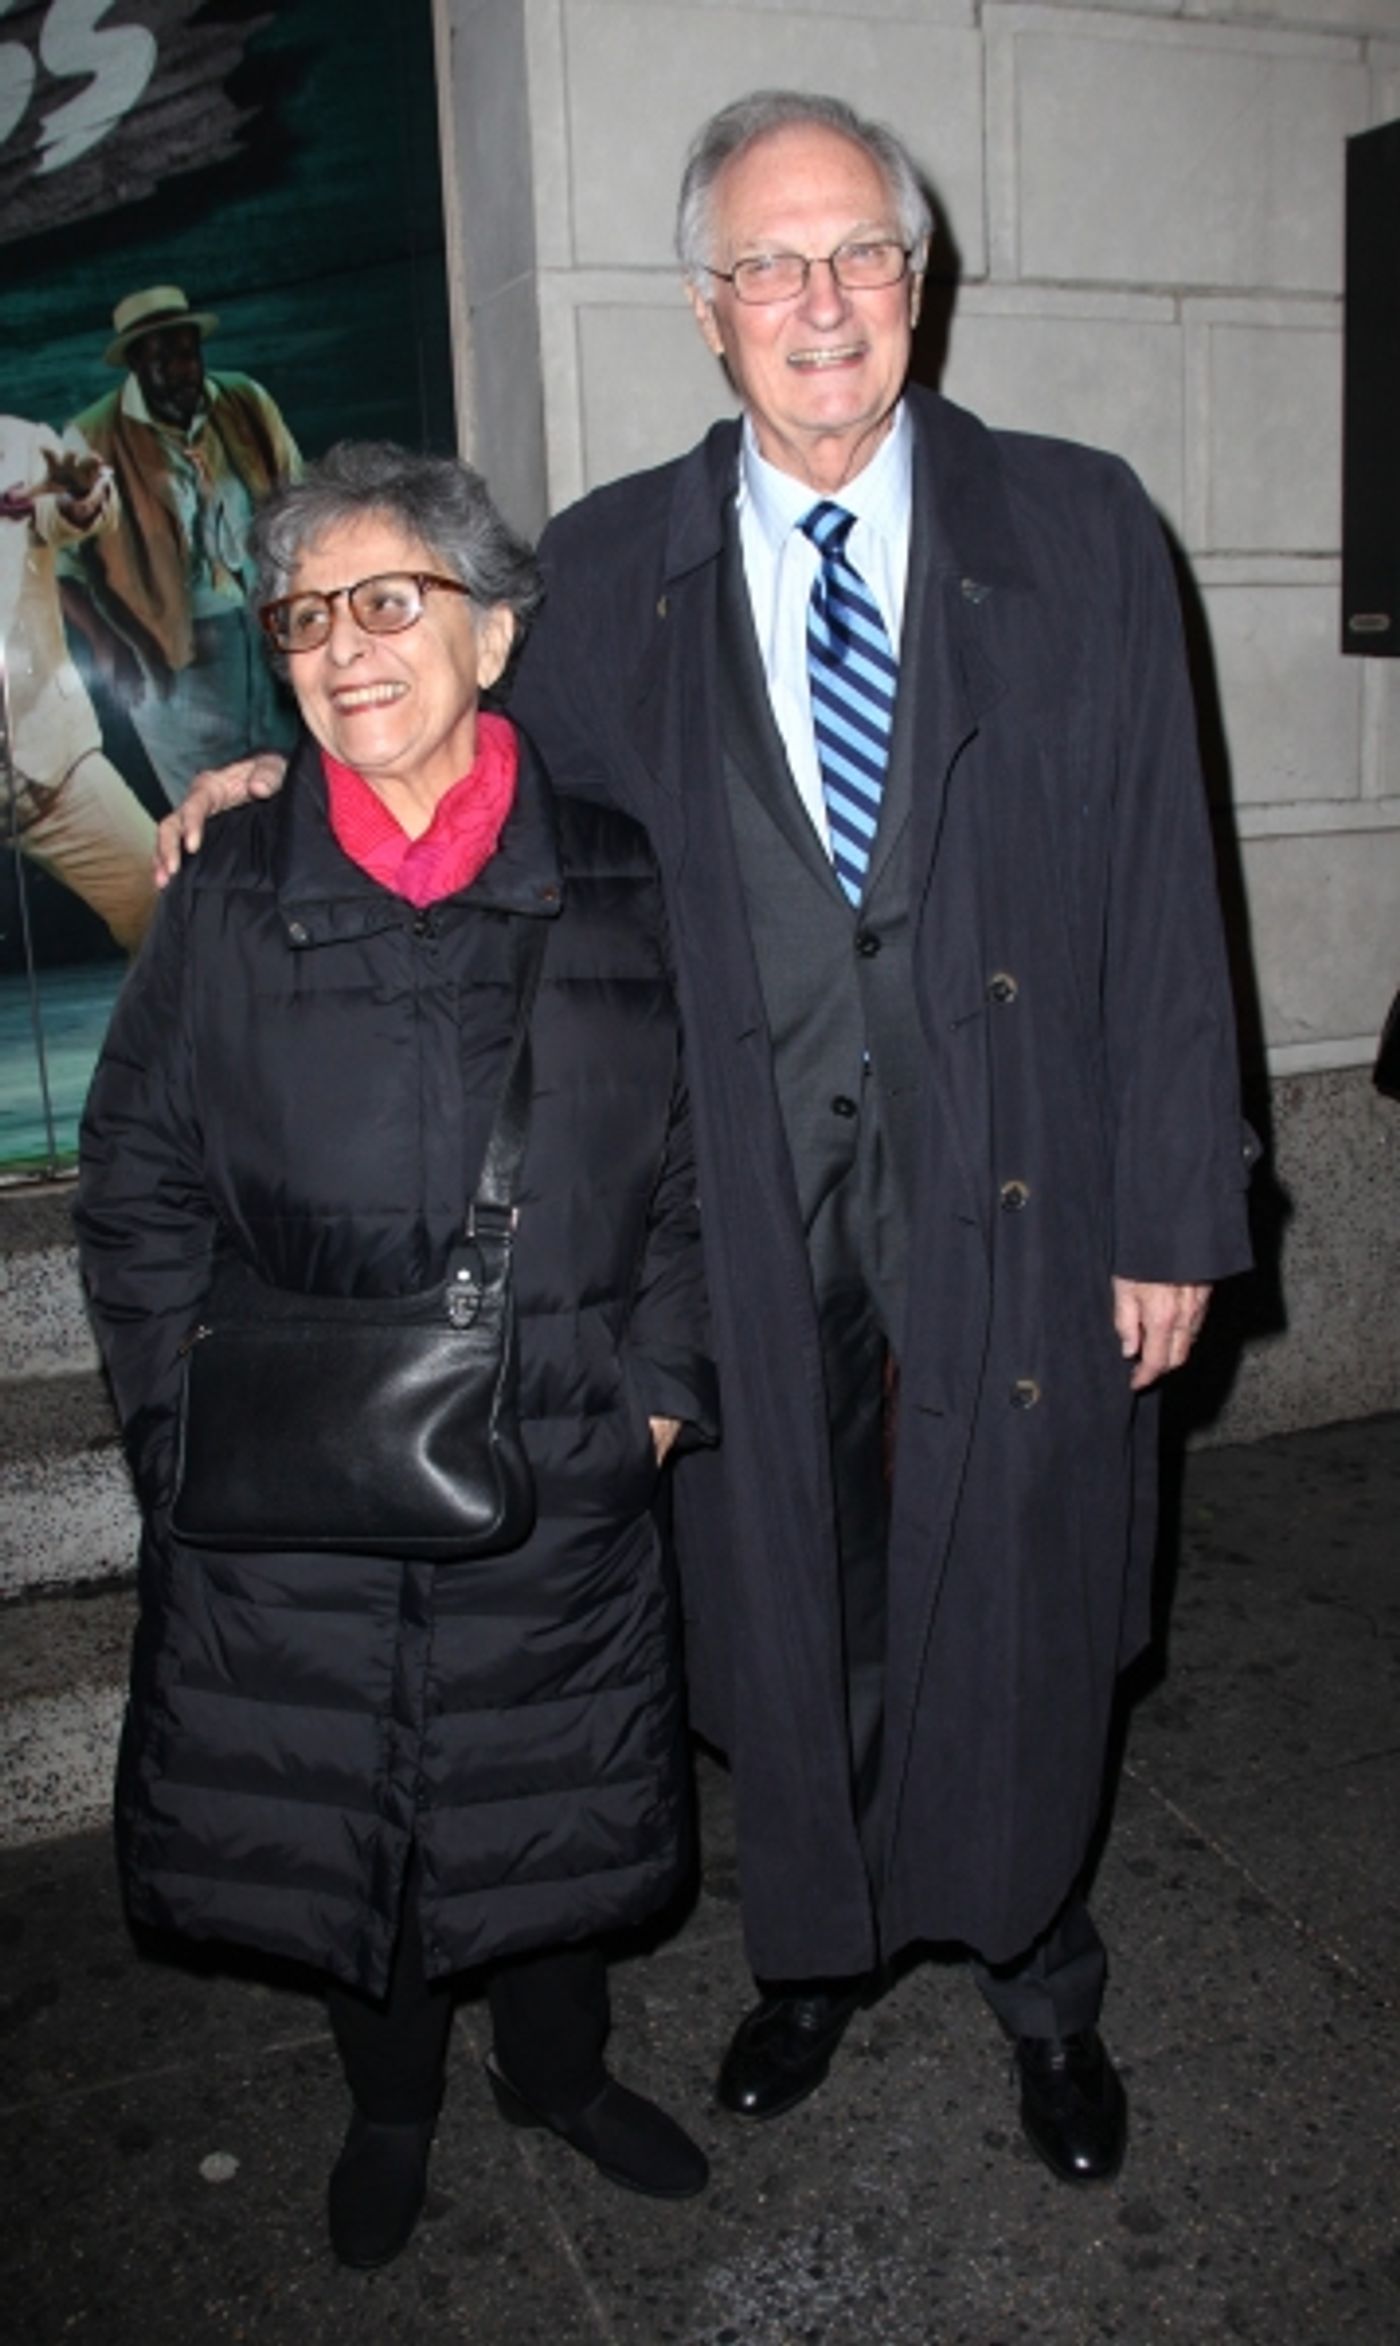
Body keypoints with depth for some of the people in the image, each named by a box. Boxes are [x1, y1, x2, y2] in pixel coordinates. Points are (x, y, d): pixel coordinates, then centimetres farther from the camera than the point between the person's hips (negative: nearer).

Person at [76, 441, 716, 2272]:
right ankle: (391, 2109, 44)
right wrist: (194, 1420, -5)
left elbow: (692, 1161, 3)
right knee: (333, 1810, 16)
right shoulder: (230, 902, -2)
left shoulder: (614, 884, -2)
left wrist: (659, 1384, -5)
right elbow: (138, 1186, 2)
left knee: (553, 1798, 17)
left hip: (560, 1481, 0)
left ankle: (558, 2070, 46)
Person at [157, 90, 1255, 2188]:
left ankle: (1040, 1980, 43)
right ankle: (813, 1953, 45)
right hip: (757, 1228, 1)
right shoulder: (609, 570, 2)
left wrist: (1176, 1210, -4)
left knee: (1022, 1626, 14)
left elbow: (1161, 891, -2)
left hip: (1015, 1216, 0)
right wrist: (305, 778, -1)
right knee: (788, 1620, 16)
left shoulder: (1078, 530, 0)